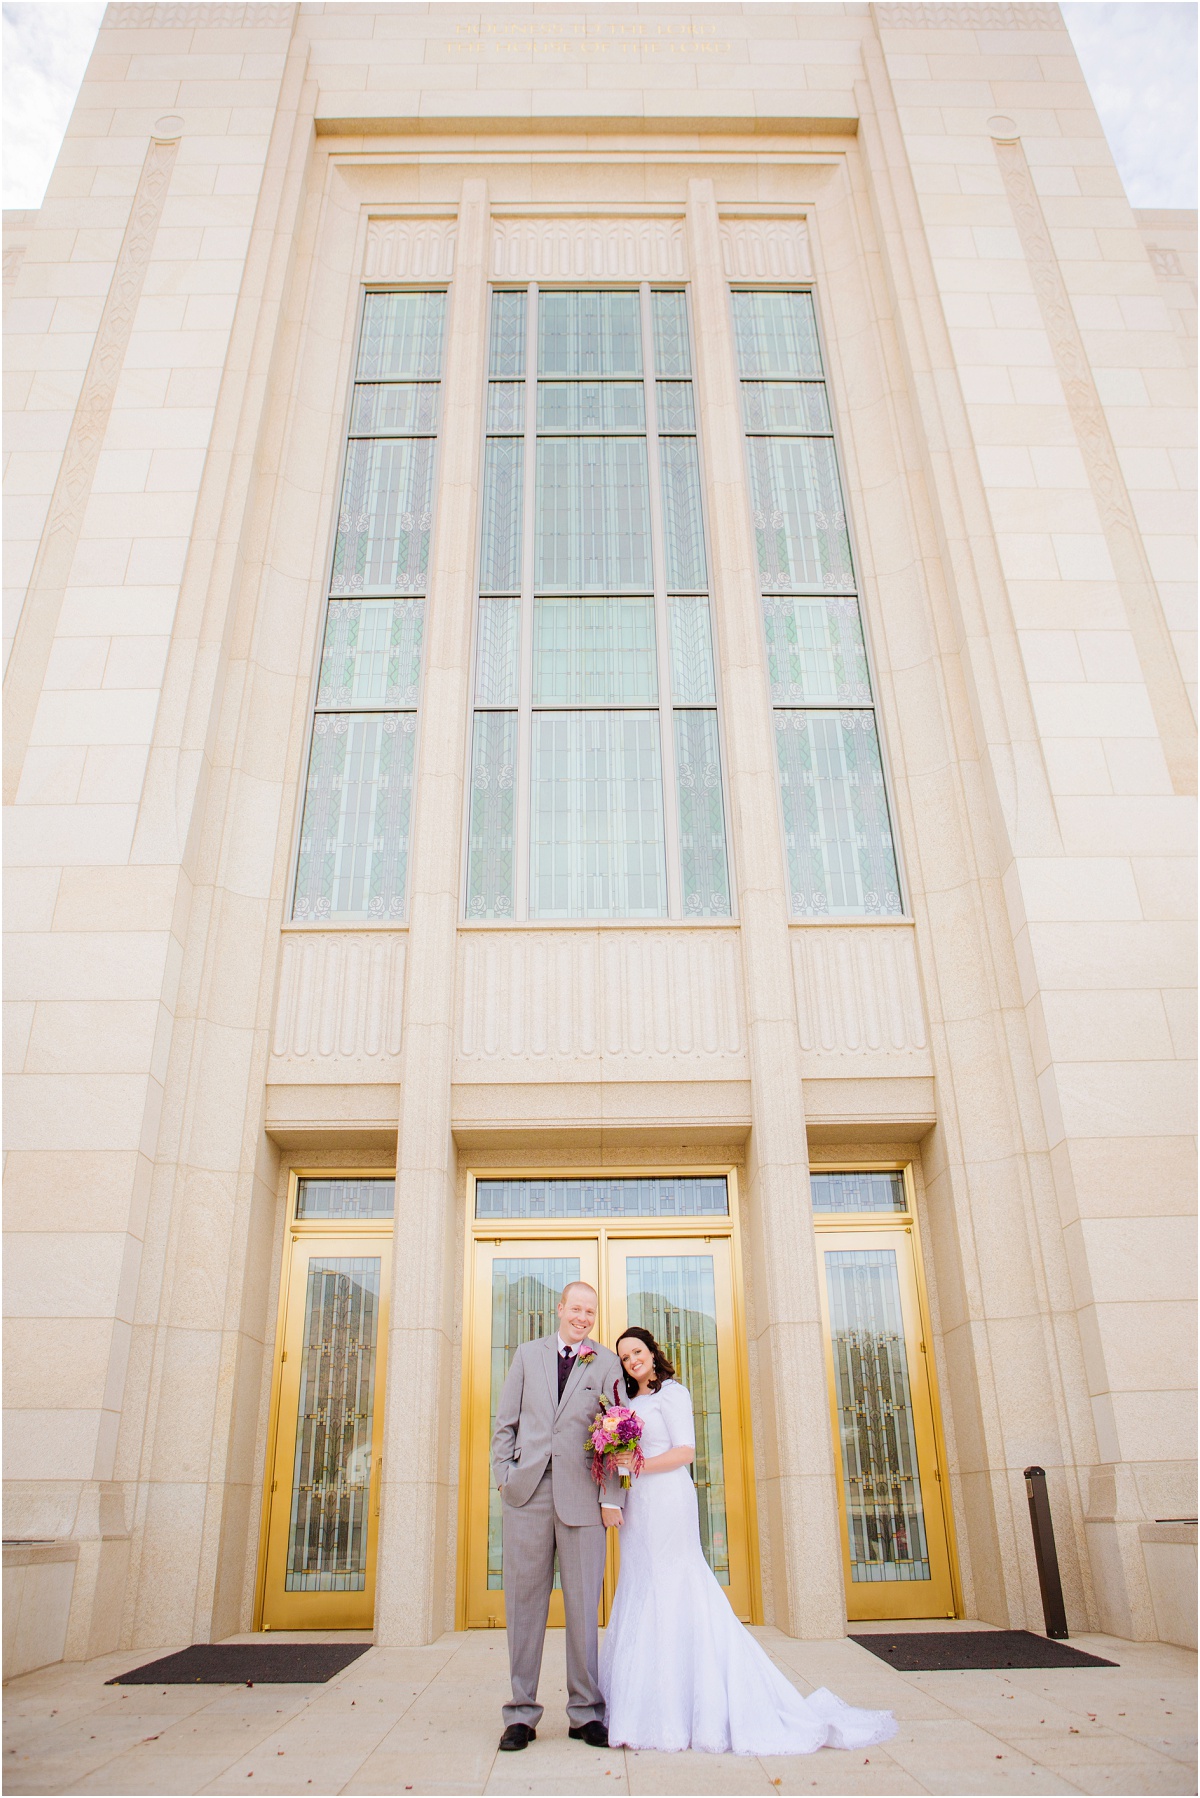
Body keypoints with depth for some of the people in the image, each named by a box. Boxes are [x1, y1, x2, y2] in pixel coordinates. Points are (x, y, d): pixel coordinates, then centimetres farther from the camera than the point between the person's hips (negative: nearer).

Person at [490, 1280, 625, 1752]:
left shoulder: (607, 1364, 6)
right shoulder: (528, 1354, 12)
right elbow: (506, 1421, 12)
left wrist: (612, 1498, -4)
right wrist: (504, 1475, 1)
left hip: (582, 1495, -1)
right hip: (527, 1492, 1)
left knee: (583, 1606, 4)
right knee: (524, 1603, 6)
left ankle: (586, 1712, 17)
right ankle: (521, 1713, 17)